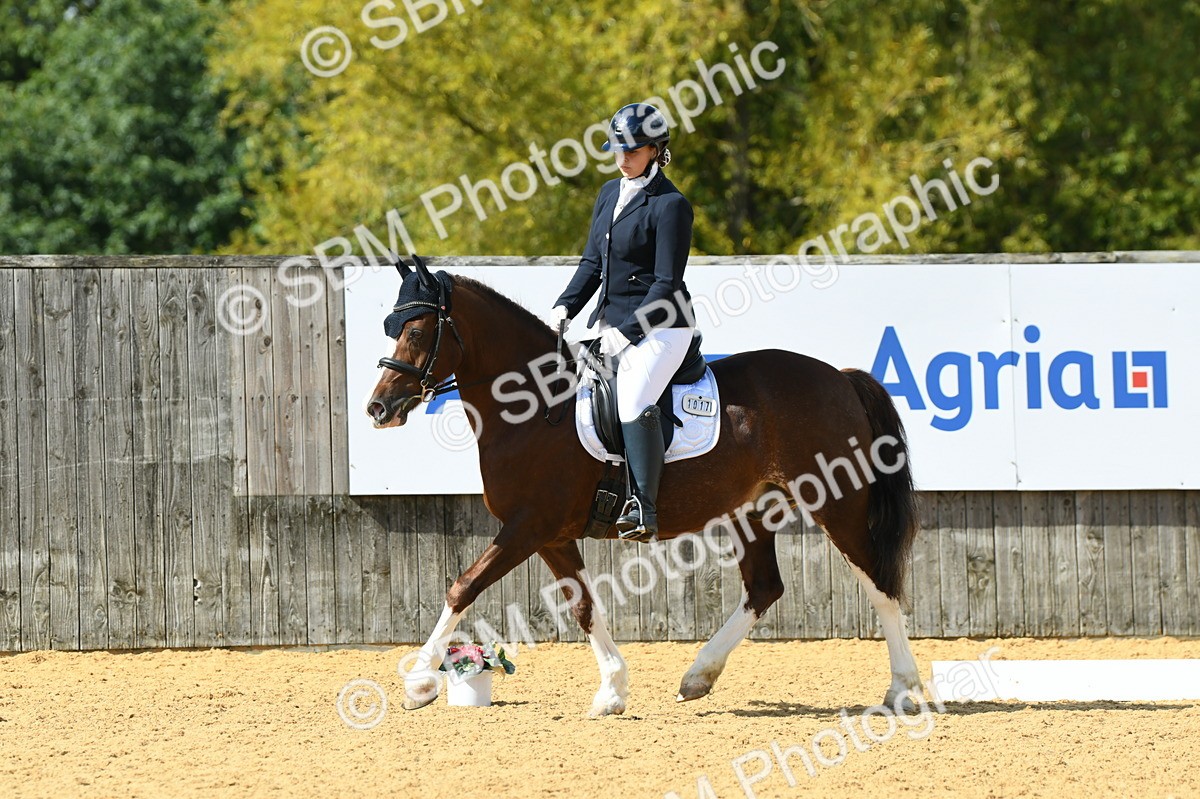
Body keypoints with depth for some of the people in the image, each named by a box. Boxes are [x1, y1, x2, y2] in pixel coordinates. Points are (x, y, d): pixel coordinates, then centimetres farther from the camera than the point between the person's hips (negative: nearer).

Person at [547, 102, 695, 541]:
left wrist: (626, 330, -20)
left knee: (635, 402, -29)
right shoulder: (610, 194, 13)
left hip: (659, 327, -10)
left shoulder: (670, 205, -11)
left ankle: (643, 509, -34)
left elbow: (666, 283, -15)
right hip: (613, 322, 10)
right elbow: (593, 263, 19)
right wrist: (565, 307, 5)